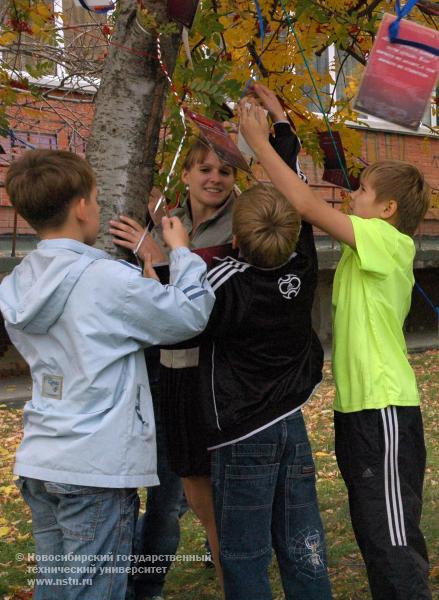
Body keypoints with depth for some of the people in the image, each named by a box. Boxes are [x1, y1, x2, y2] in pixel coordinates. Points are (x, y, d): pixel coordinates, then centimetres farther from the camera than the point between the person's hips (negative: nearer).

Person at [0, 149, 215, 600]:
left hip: (38, 462, 7)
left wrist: (142, 289, 11)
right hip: (97, 469, -7)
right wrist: (181, 252, 6)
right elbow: (191, 316, -7)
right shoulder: (108, 279, -17)